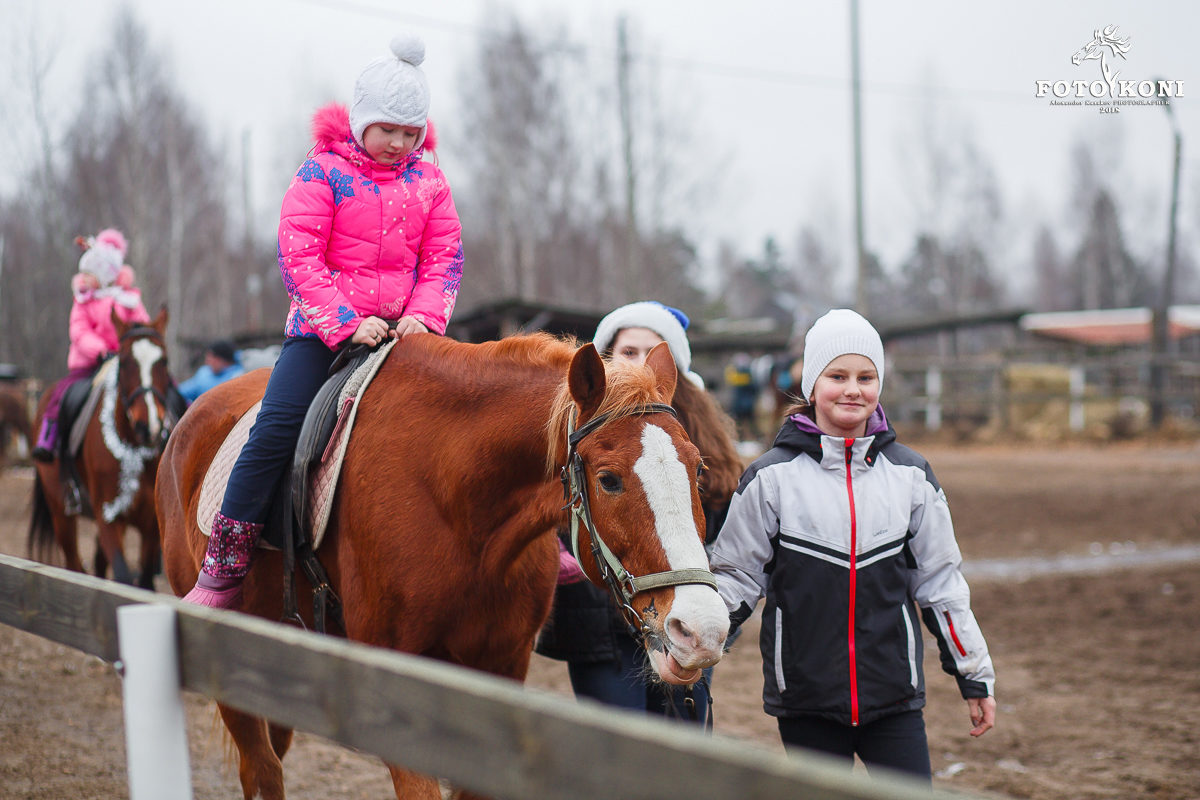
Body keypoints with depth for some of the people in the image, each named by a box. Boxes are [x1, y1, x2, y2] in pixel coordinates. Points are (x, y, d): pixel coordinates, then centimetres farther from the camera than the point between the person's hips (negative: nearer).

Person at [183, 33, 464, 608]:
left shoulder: (428, 181, 7)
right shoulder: (322, 173, -5)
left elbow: (444, 257, 6)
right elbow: (298, 256, -12)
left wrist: (423, 314, -14)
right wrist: (348, 322, -21)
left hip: (402, 328, 4)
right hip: (323, 328, -4)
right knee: (277, 424, -19)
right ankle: (224, 568, -12)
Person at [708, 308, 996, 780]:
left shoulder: (910, 475, 4)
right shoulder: (771, 477, -3)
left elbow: (939, 583, 11)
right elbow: (737, 576, 1)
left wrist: (975, 677, 13)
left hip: (894, 693, 2)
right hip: (805, 700, -1)